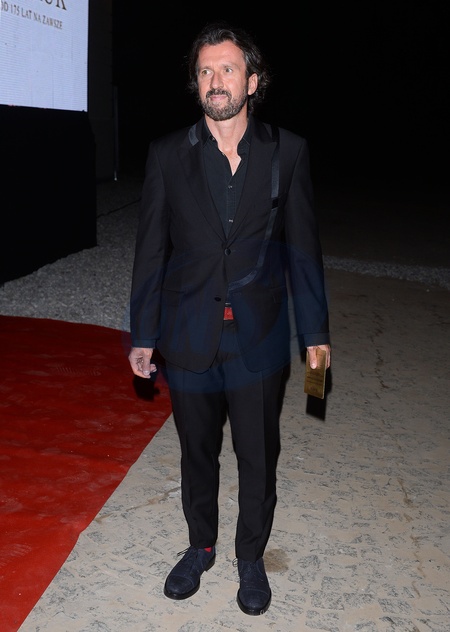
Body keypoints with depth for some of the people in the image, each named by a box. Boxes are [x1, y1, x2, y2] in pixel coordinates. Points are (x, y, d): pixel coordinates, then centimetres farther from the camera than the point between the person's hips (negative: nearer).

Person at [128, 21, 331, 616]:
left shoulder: (287, 151, -3)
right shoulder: (167, 154, -2)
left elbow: (302, 247, 1)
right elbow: (151, 250, 2)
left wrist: (315, 331, 1)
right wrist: (143, 335, 2)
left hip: (258, 338, 0)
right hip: (189, 338, 1)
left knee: (259, 458, 12)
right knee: (197, 453, 18)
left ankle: (251, 557, 37)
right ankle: (201, 546, 42)